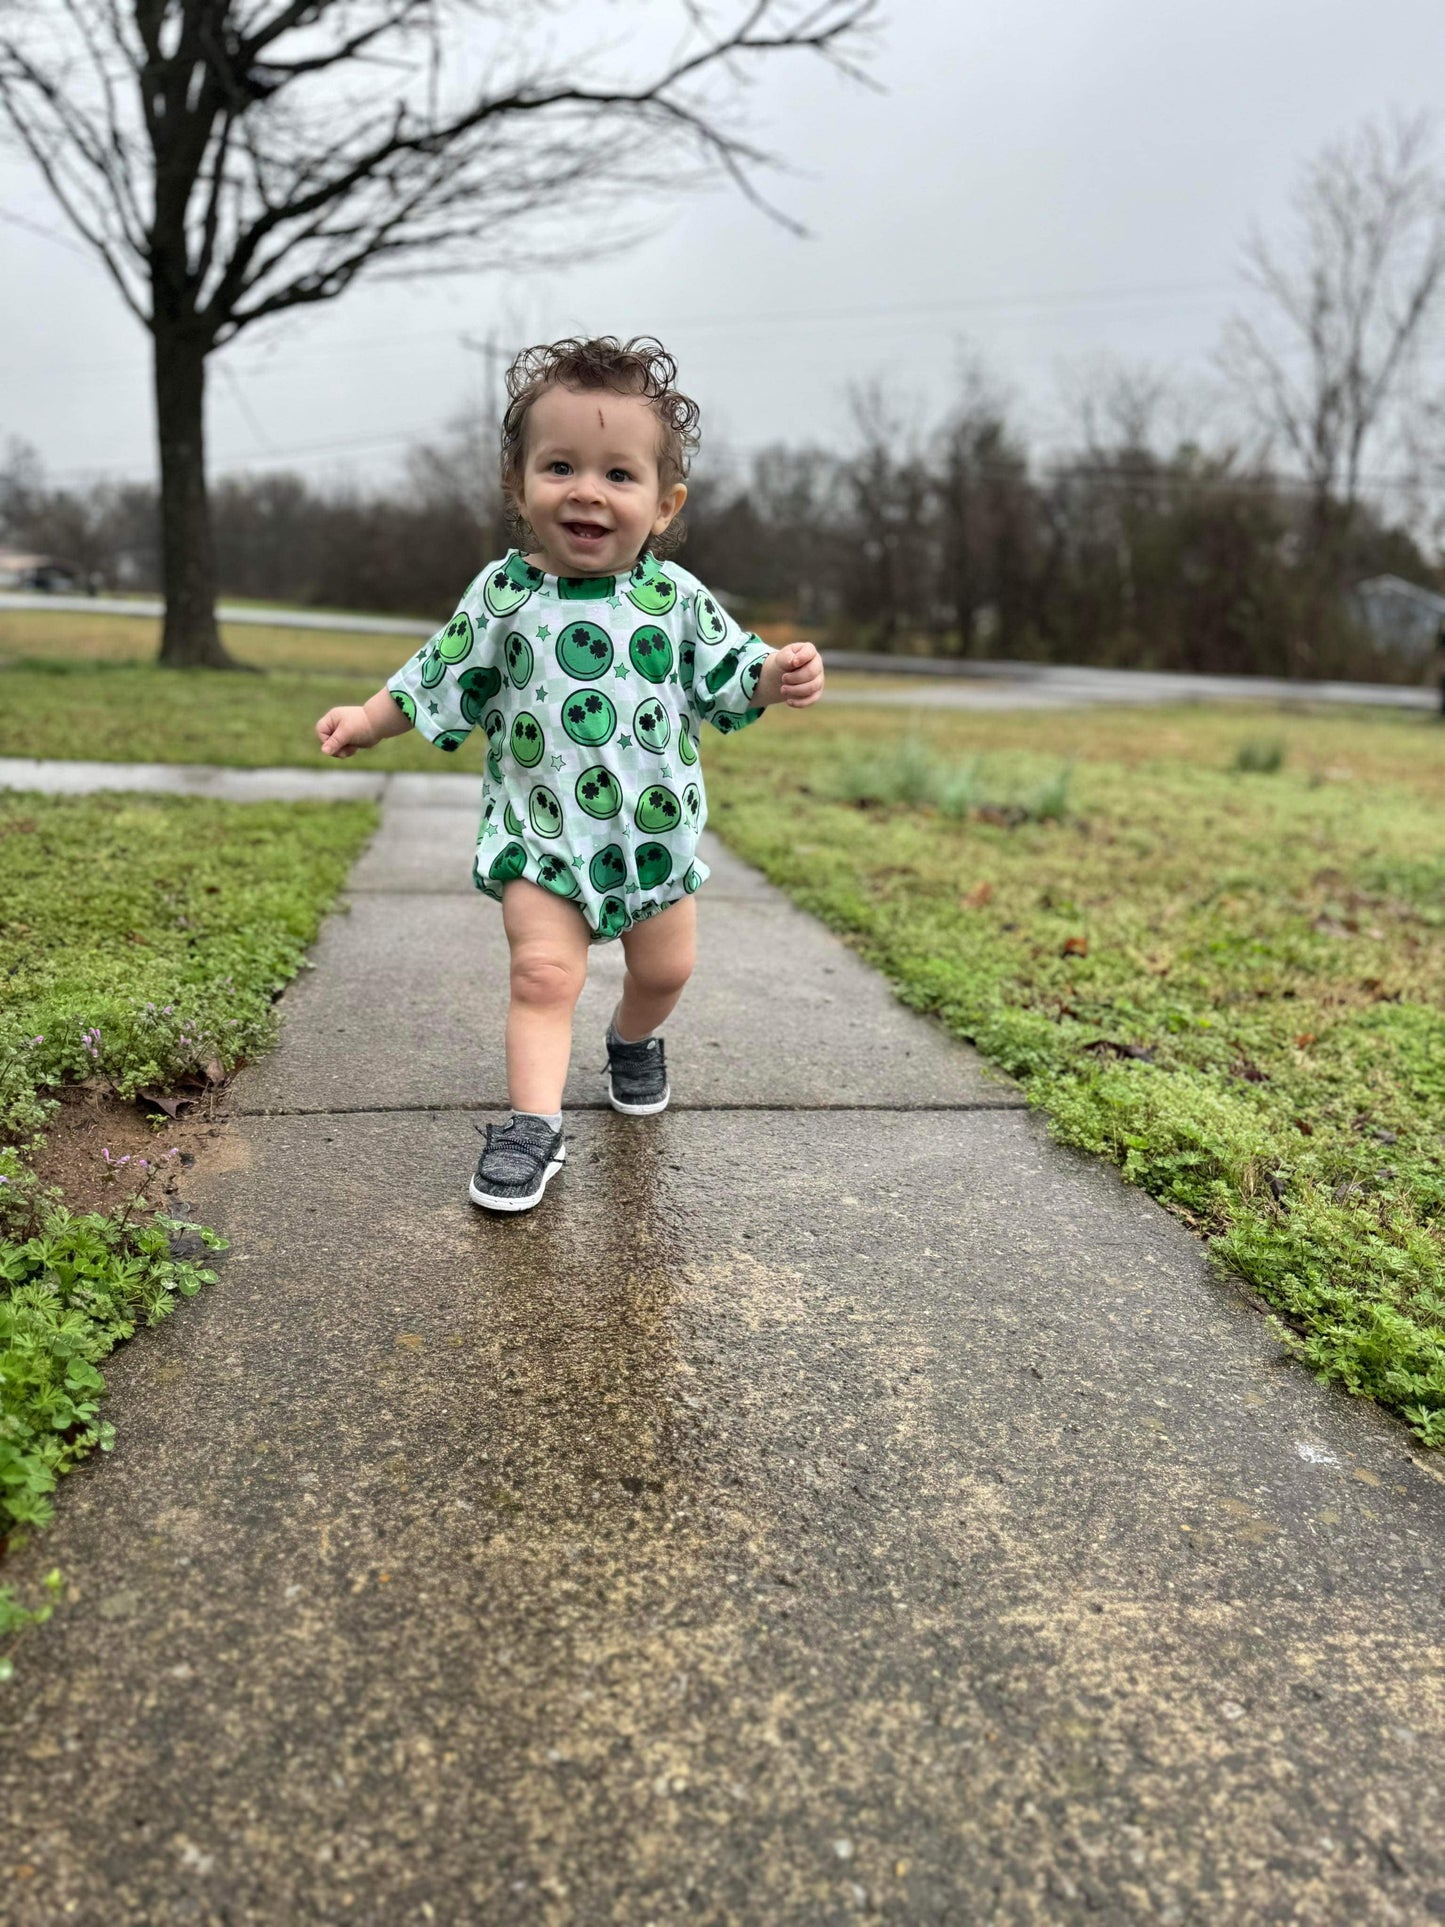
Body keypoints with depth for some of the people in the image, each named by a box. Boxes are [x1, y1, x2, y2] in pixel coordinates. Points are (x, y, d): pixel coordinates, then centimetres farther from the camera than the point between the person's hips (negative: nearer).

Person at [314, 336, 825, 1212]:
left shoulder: (676, 597, -3)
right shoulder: (502, 595, -4)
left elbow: (729, 676, 1)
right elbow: (440, 683, 6)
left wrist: (780, 676, -18)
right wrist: (368, 718, -1)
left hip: (656, 830, 2)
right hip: (539, 835, -2)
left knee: (666, 968, 16)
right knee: (544, 972, -13)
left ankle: (634, 1041, 47)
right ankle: (534, 1123, -5)